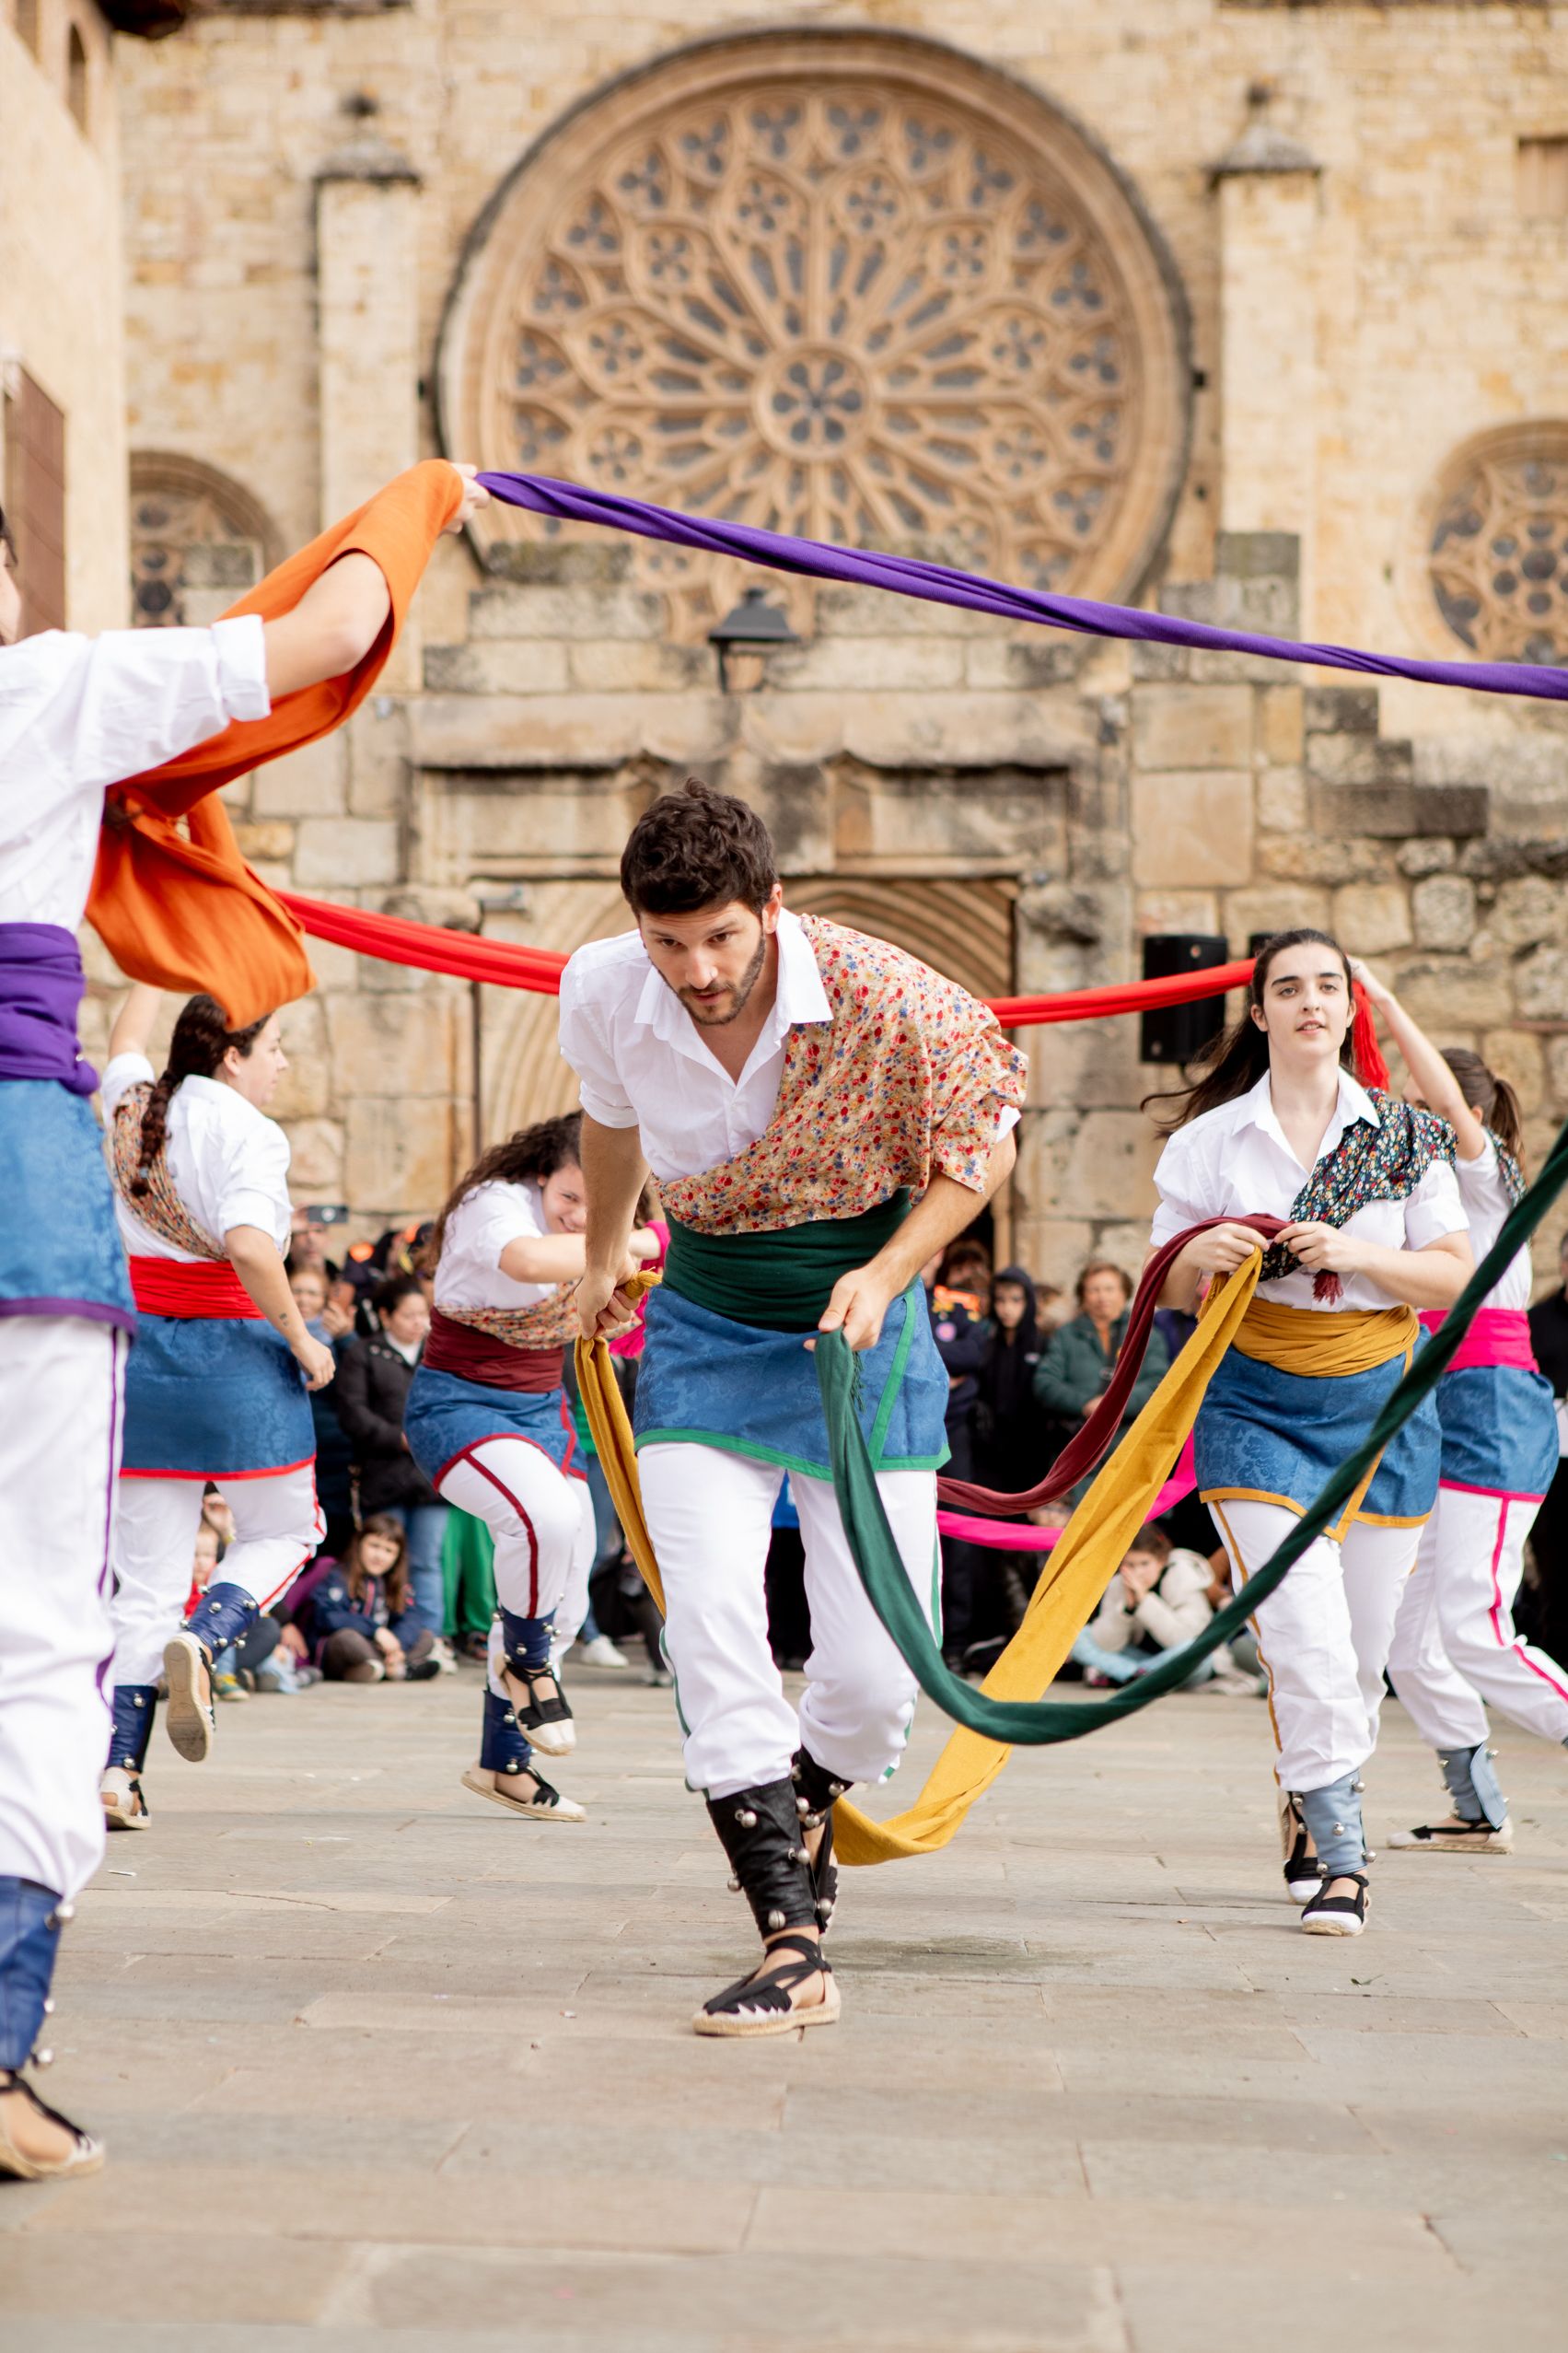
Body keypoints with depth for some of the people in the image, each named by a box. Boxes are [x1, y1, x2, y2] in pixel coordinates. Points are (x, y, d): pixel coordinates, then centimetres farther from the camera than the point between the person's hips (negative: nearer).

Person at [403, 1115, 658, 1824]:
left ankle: (502, 1763, 23)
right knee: (547, 1513, -35)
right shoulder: (496, 1203, -21)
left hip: (541, 1410, 8)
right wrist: (620, 1249, -34)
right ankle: (523, 1660, -7)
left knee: (562, 1602, 8)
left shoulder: (594, 1231, 3)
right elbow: (527, 1260, -45)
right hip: (457, 1404, -8)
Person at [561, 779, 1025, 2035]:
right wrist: (603, 1257, 30)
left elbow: (982, 1145, -4)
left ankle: (804, 1815, 29)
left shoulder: (883, 997, -21)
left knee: (876, 1668, -5)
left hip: (859, 1323, -1)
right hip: (707, 1327, 1)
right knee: (712, 1626, -18)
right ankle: (794, 1946, -16)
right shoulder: (602, 995, -12)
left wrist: (886, 1275, -18)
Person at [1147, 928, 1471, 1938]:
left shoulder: (1406, 1135, 4)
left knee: (1362, 1651, 7)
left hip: (1383, 1402, 2)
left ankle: (1307, 1812, 32)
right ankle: (1338, 1854, -11)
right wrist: (1199, 1259, -16)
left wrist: (1356, 1254, -15)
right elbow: (1170, 1289, 7)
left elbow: (1457, 1276, 1)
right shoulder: (1210, 1140, 3)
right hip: (1256, 1406, -2)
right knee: (1308, 1642, -16)